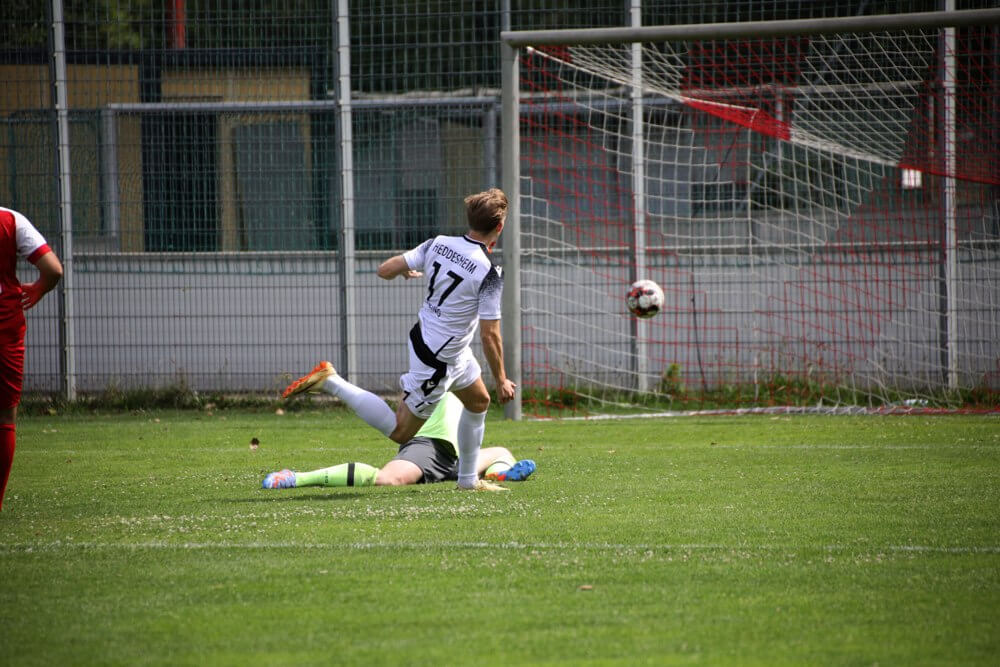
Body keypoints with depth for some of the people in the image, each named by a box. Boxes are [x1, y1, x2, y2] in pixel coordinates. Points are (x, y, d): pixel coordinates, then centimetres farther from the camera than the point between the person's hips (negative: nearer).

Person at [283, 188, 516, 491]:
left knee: (478, 401, 26)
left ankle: (468, 478, 38)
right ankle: (332, 383, -3)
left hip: (422, 336, 8)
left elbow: (385, 270, -3)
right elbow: (489, 334, -21)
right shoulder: (490, 274, -24)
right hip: (437, 360, -8)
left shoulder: (439, 245, -6)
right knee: (400, 431, 3)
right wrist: (501, 381, -8)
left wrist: (407, 271, 21)